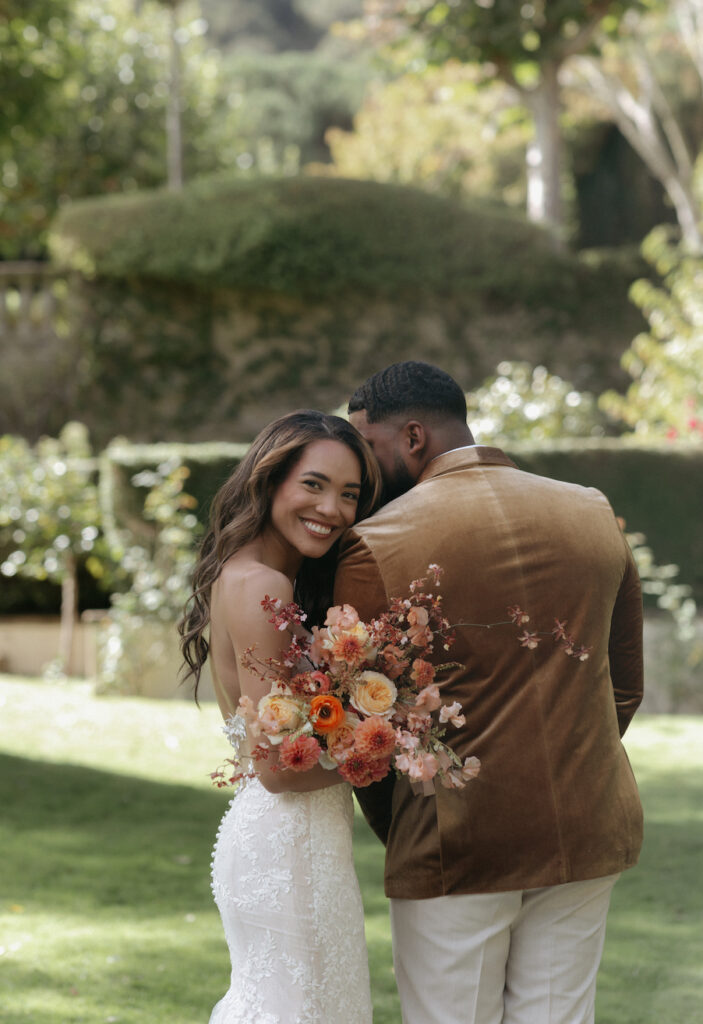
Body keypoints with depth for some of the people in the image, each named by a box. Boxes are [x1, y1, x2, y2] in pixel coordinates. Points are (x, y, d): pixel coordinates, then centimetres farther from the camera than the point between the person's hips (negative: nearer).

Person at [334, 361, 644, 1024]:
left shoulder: (375, 546, -10)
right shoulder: (595, 516, 6)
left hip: (457, 848, -5)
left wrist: (395, 833, 11)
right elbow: (624, 686, 12)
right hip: (587, 838, 5)